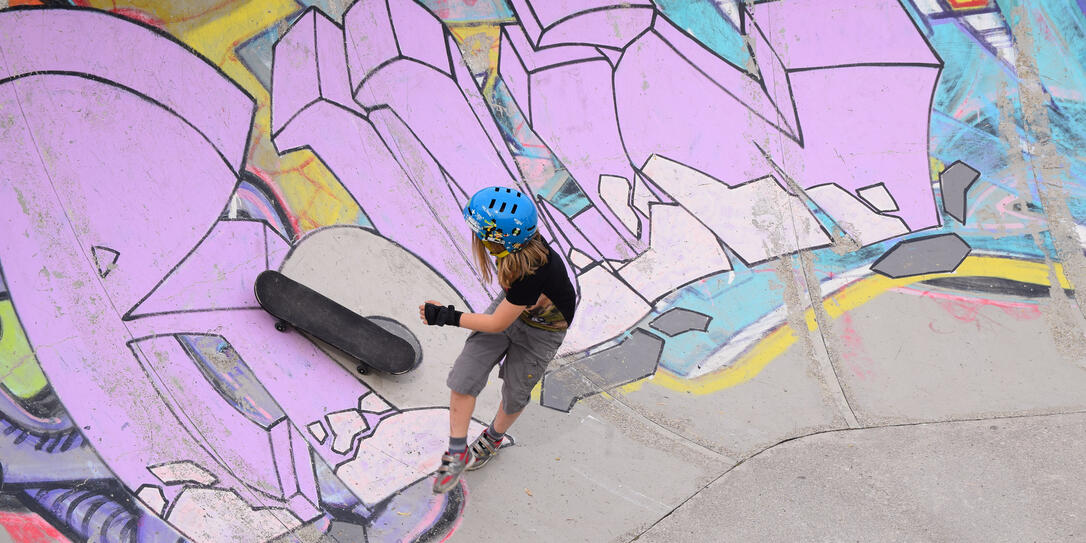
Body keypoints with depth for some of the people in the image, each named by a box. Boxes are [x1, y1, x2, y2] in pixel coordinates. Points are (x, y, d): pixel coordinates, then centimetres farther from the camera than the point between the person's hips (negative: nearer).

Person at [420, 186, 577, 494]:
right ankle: (457, 454, 13)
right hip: (510, 308, 6)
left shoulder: (532, 273, -43)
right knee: (463, 378, -3)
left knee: (515, 394, 14)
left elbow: (497, 323, -30)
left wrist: (445, 316, -23)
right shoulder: (516, 247, -23)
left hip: (541, 332, -6)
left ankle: (493, 438, 48)